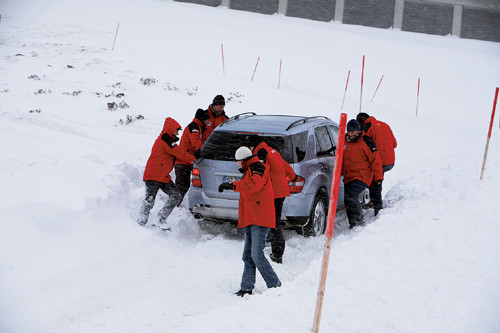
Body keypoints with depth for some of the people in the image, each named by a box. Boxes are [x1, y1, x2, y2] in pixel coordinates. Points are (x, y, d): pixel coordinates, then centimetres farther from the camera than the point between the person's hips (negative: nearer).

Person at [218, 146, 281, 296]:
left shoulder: (258, 169, -8)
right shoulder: (250, 171, 24)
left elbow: (254, 185, -29)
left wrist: (233, 185, -31)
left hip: (260, 221, -10)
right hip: (251, 221, 10)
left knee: (256, 255, -15)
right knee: (248, 256, 7)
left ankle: (275, 285, -7)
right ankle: (247, 288, 10)